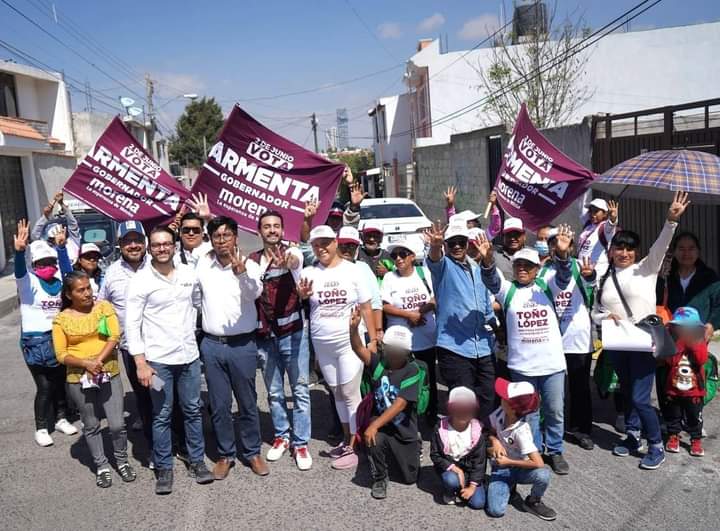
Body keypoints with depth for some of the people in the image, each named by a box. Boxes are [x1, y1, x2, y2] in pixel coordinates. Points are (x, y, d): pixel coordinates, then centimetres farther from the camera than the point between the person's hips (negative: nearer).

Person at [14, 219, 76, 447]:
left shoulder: (59, 279, 5)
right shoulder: (28, 281, -11)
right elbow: (19, 270, -28)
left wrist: (61, 246, -15)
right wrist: (20, 251, -48)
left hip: (59, 338, 5)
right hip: (35, 340, -5)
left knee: (61, 381, 15)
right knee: (44, 387, 1)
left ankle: (61, 419, 33)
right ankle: (41, 428, 17)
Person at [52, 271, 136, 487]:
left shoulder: (104, 307, -1)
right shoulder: (61, 319, -2)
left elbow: (114, 337, -8)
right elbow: (61, 354, -4)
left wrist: (99, 361, -19)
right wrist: (85, 363, -19)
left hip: (109, 374, 0)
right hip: (79, 379, 0)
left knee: (117, 425, 0)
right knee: (91, 426, 12)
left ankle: (122, 461, 24)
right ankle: (102, 466, 29)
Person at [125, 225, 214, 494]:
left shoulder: (189, 273, 2)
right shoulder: (141, 280, -8)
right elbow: (132, 324, -8)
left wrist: (192, 330, 9)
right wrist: (141, 363, -12)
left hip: (189, 355, 3)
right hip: (158, 359, -3)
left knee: (193, 411, 13)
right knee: (162, 416, 7)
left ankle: (197, 461, 27)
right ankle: (164, 468, 22)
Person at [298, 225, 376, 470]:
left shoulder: (352, 270, -4)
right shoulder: (309, 273, -1)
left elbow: (366, 307, -1)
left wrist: (373, 340, -3)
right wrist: (302, 295, -33)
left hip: (349, 342, -3)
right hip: (322, 344, 3)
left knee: (350, 394, 0)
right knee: (337, 393, 15)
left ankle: (354, 447, 11)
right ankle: (347, 438, 29)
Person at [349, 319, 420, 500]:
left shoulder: (411, 370, -17)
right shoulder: (378, 362, -8)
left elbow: (400, 404, -24)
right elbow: (360, 349, -27)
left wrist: (374, 425, -30)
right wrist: (354, 328, -45)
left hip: (404, 430, -1)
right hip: (381, 425, 1)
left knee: (410, 478, 8)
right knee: (375, 440, -34)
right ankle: (379, 479, -4)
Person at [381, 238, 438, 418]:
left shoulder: (424, 272, 2)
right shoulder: (389, 277, -1)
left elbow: (438, 297, 0)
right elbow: (385, 306, -7)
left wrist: (422, 310, -16)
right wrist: (409, 314, -16)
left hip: (427, 338, 2)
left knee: (429, 377, 13)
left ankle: (432, 414, 30)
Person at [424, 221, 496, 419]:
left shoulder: (477, 270, 16)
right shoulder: (444, 265, -3)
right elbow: (434, 260, -28)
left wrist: (493, 324, 20)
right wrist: (435, 245, -48)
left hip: (483, 349, 6)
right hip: (454, 348, -6)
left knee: (488, 399, 12)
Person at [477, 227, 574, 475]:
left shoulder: (546, 287, 4)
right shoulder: (507, 290, 2)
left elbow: (563, 277, -15)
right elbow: (491, 280, -17)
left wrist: (562, 254, -36)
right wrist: (487, 260, -39)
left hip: (553, 363, 1)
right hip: (521, 365, -1)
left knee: (556, 411, 11)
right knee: (528, 412, 11)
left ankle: (555, 451, 29)